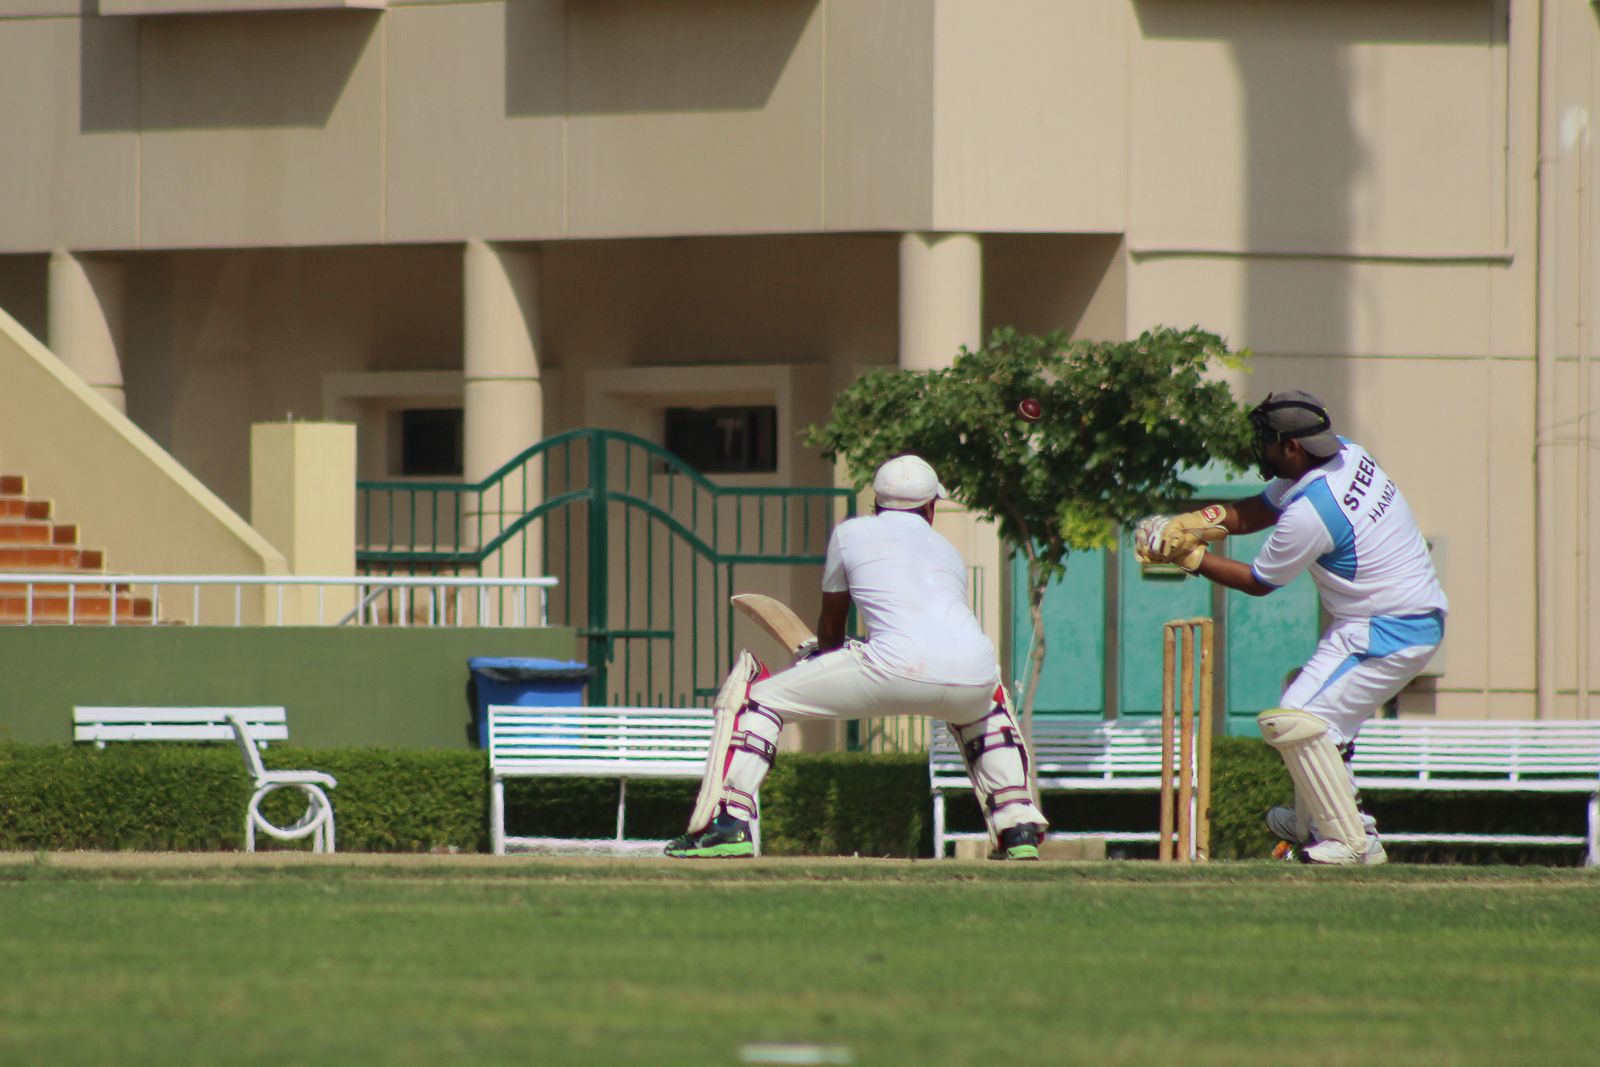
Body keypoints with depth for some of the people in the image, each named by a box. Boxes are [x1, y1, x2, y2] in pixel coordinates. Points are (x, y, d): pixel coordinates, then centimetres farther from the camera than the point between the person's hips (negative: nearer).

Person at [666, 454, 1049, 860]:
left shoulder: (851, 533, 21)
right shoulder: (948, 550, 31)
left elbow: (830, 626, 32)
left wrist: (826, 656, 55)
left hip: (900, 667, -4)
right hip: (976, 671, 4)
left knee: (760, 700, 9)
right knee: (984, 711, 43)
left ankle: (729, 823, -7)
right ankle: (1019, 831, 28)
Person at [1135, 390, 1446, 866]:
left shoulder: (1310, 513, -25)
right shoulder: (1346, 456, 3)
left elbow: (1258, 582, -8)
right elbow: (1259, 511, 12)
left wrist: (1191, 558, 2)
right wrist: (1188, 524, -2)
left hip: (1387, 634, -11)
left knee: (1294, 721, -13)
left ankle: (1352, 841, -9)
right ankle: (1314, 823, 30)